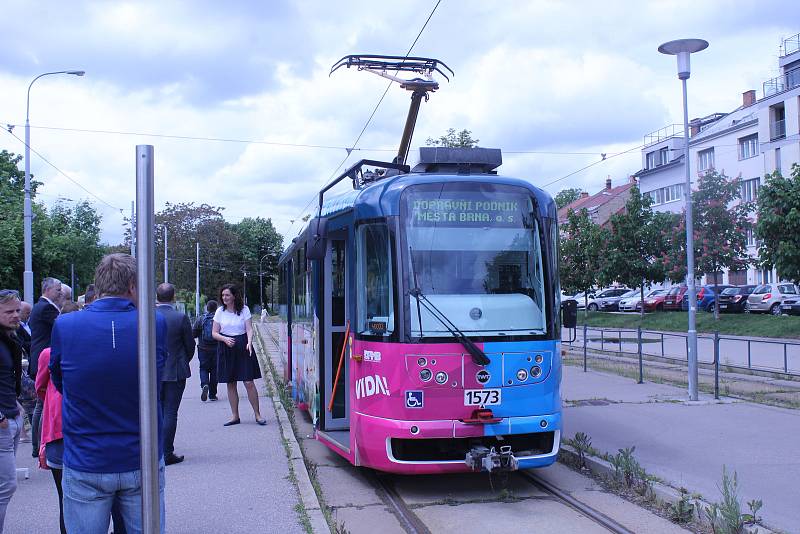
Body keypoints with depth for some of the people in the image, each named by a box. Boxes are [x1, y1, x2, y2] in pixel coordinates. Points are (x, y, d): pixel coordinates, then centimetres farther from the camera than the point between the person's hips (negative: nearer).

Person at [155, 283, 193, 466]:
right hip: (175, 372, -3)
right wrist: (185, 361, 15)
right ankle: (167, 453, 3)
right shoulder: (181, 318, -12)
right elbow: (190, 345, -4)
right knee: (170, 412, 1)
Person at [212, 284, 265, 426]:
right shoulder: (220, 311, 4)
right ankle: (235, 416, 16)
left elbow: (249, 329, -4)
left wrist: (249, 342, -22)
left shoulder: (244, 309, 0)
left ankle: (257, 414, 5)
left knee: (249, 382, -6)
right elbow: (215, 333, 4)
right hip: (226, 349, 2)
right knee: (230, 384, 6)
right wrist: (225, 339, -15)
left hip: (243, 348, -2)